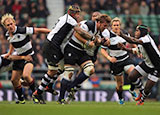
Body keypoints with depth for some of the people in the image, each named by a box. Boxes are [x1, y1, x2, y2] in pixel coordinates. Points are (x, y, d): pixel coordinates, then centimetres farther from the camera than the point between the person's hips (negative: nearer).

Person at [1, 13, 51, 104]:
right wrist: (9, 53, 19)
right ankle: (21, 99, 27)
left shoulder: (23, 30, -22)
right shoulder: (8, 35, 0)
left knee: (26, 75, -30)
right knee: (14, 80, 7)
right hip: (19, 57, 7)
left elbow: (38, 30, -17)